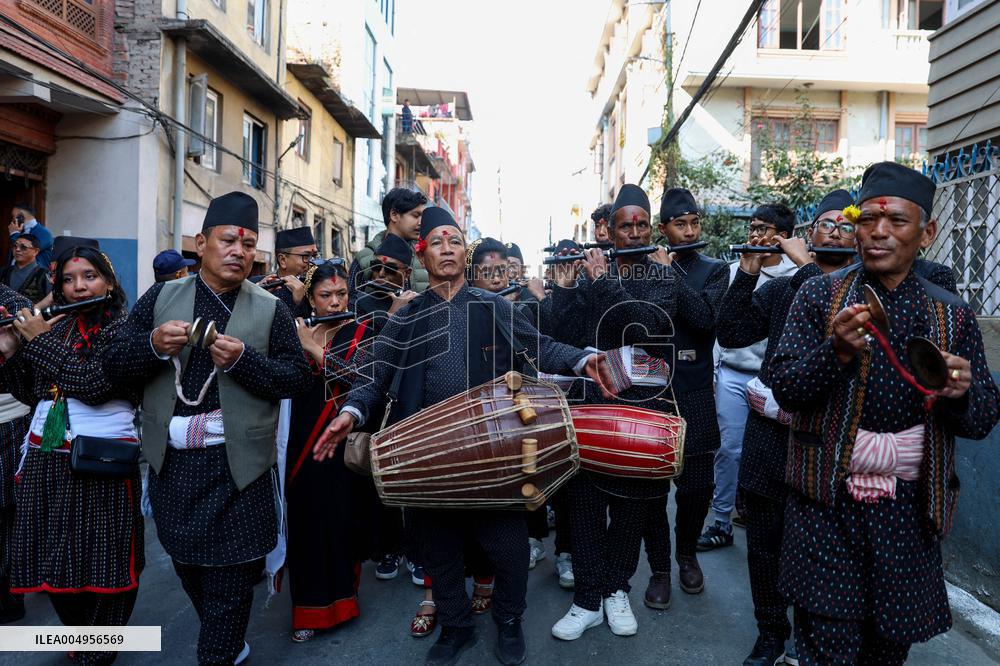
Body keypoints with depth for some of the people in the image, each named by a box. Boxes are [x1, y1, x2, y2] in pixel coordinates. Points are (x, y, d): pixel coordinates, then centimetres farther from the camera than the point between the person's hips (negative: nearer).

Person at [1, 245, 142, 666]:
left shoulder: (125, 328, -7)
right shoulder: (54, 327, 11)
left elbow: (93, 384, -21)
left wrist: (39, 340, -12)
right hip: (45, 458, 6)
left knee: (101, 557, 3)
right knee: (53, 557, 14)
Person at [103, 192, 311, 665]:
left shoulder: (270, 310, -1)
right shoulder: (161, 297, 5)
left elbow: (296, 376, -7)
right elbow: (114, 366, 2)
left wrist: (242, 359, -22)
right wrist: (153, 345, -18)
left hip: (236, 463, -3)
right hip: (171, 461, 4)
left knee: (229, 578, 4)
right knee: (188, 564, 19)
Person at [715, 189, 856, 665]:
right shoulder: (780, 289, 11)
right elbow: (731, 334, 2)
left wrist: (808, 265, -14)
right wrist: (748, 272, -6)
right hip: (770, 433, 3)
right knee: (764, 544, 12)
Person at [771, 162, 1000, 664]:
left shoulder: (953, 315, 3)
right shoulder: (819, 295, -3)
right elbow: (784, 388, -9)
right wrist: (836, 352, -28)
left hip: (910, 510, 3)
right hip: (827, 503, -2)